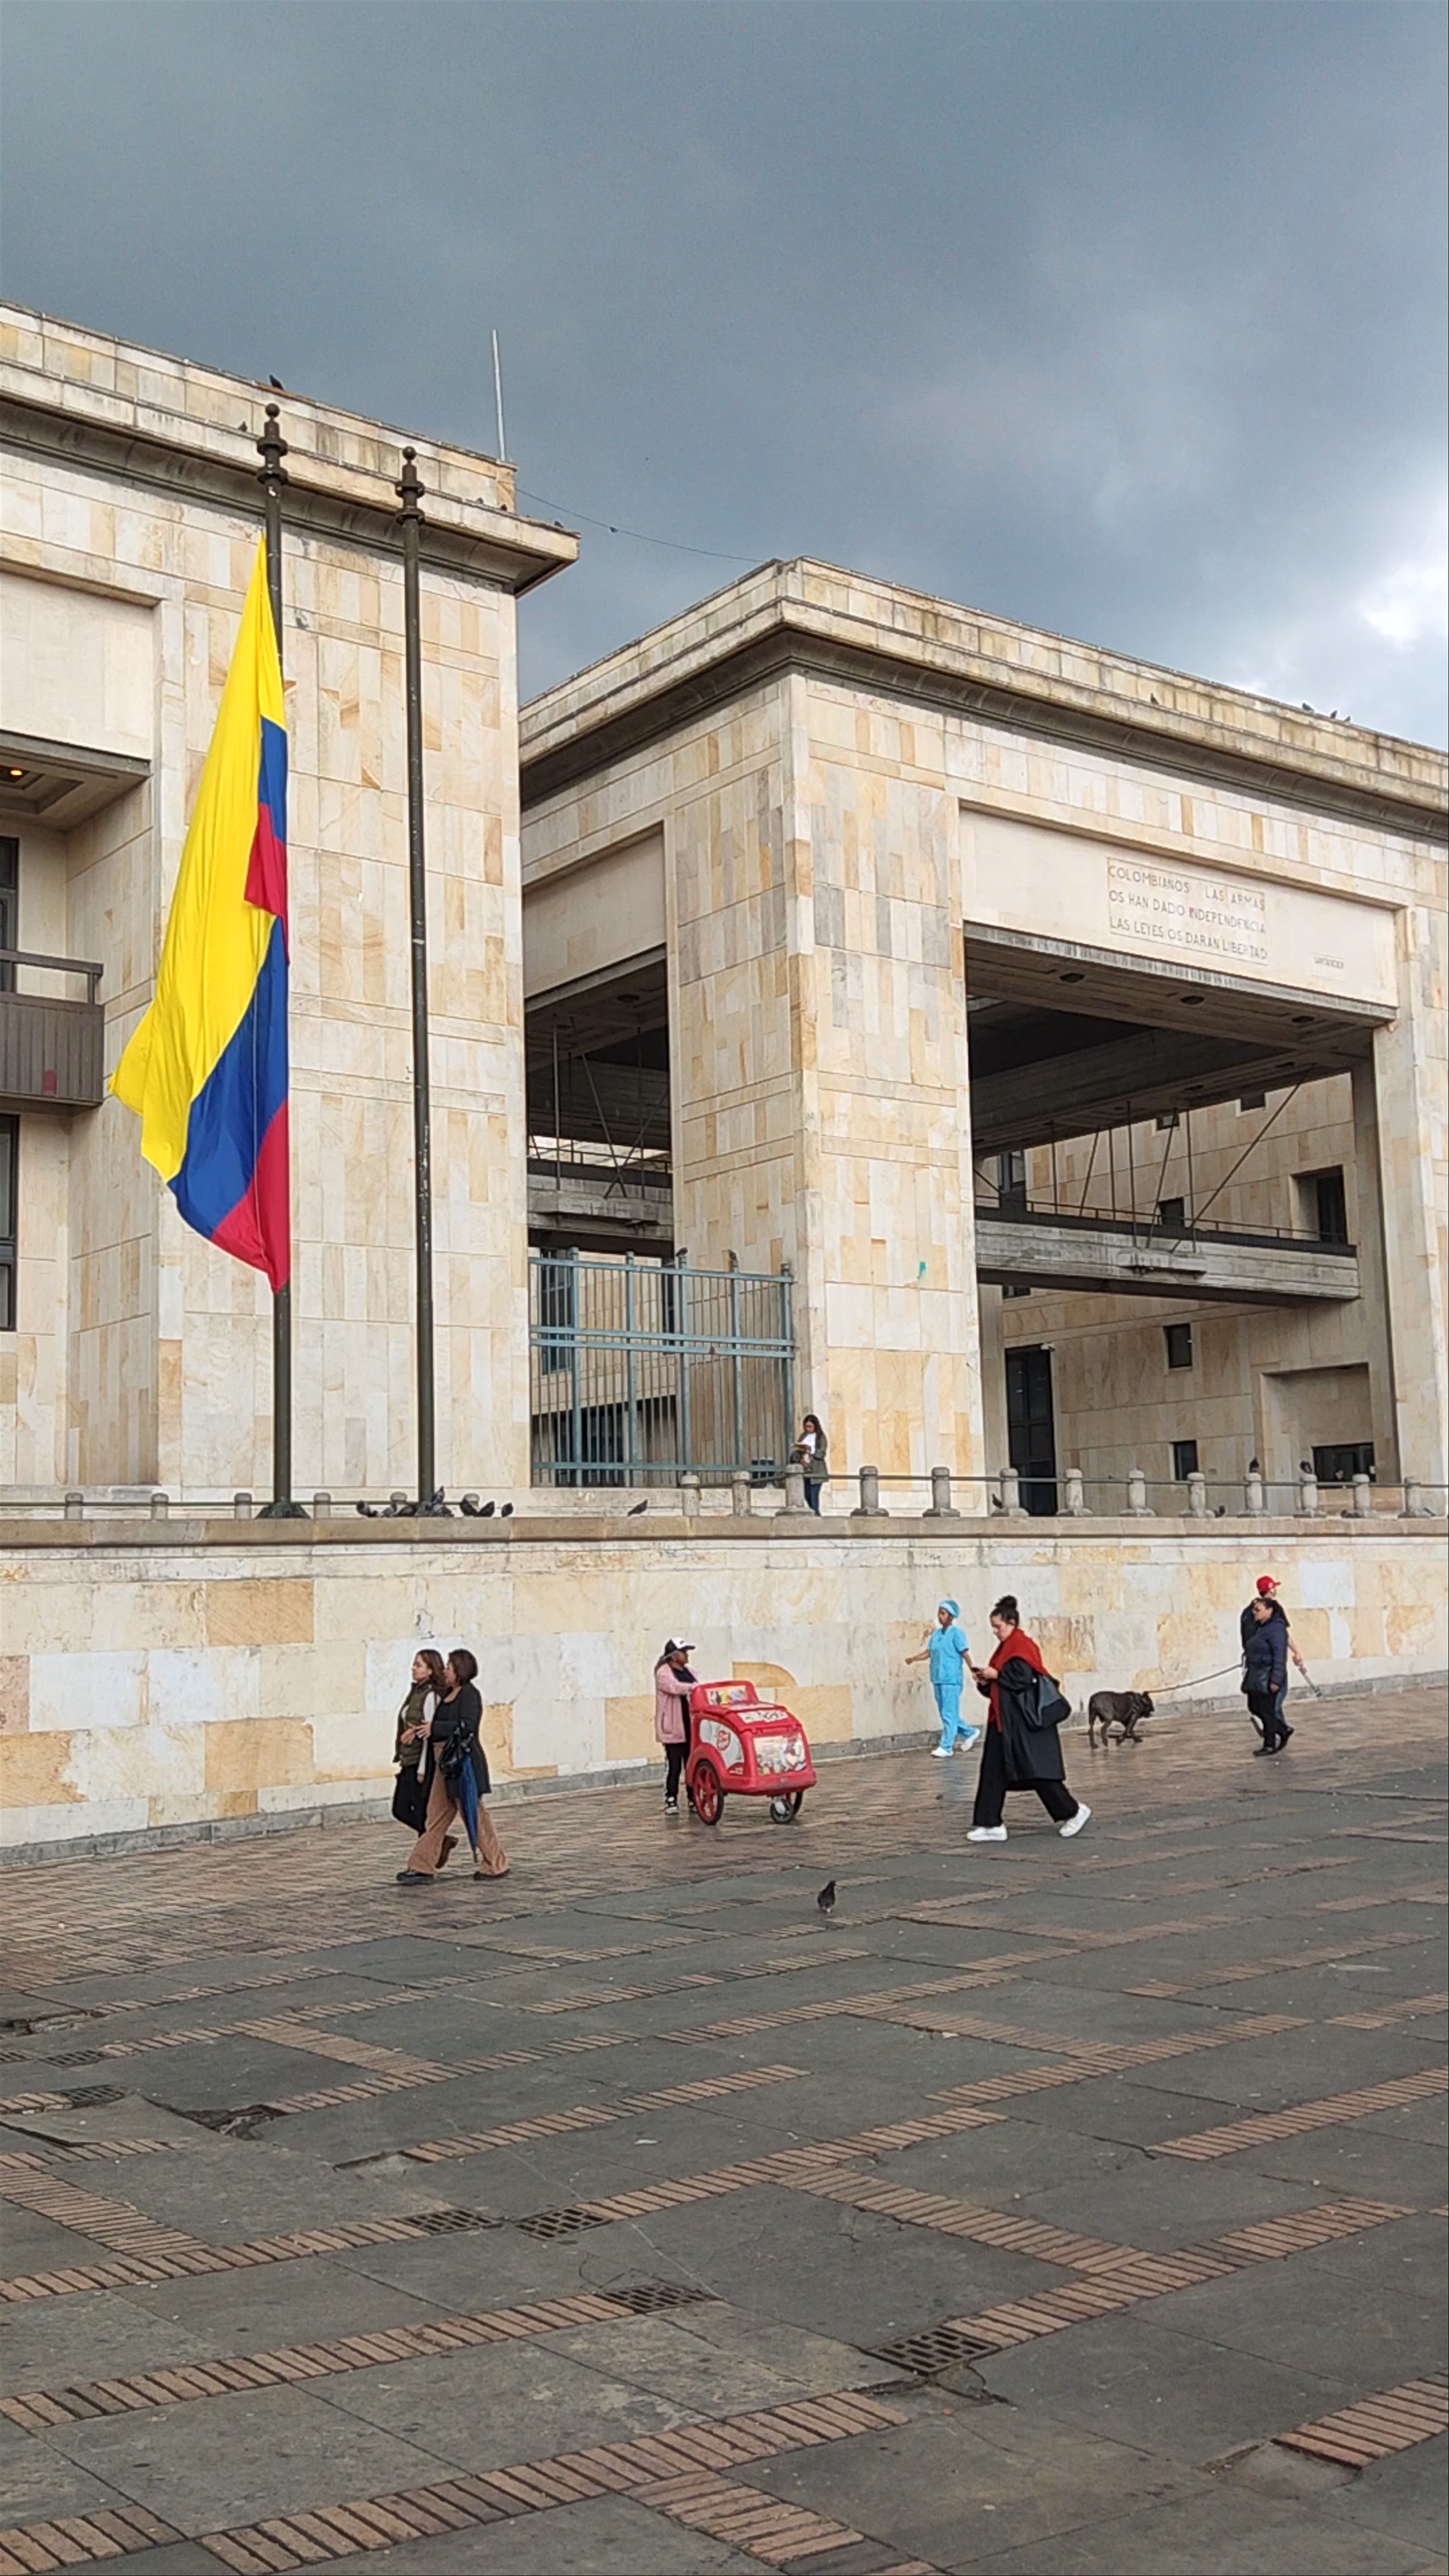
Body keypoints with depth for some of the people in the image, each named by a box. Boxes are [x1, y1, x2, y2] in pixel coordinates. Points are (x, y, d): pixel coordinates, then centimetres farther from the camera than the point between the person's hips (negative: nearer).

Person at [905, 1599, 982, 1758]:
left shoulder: (957, 1633, -6)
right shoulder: (936, 1633, 14)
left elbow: (965, 1653, -10)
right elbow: (928, 1652, 14)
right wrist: (914, 1659, 2)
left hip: (951, 1679, -8)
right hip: (938, 1678, 8)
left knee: (949, 1714, -6)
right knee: (945, 1713, 14)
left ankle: (946, 1747, -3)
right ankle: (969, 1733, 30)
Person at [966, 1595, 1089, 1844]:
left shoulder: (1022, 1646, -12)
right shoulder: (1006, 1647, 17)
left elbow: (1022, 1679, -24)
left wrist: (995, 1675, -14)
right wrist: (985, 1682, 2)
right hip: (1004, 1721, 10)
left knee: (1036, 1771, -5)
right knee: (993, 1772, 5)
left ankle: (1073, 1811, 8)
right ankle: (990, 1825, 5)